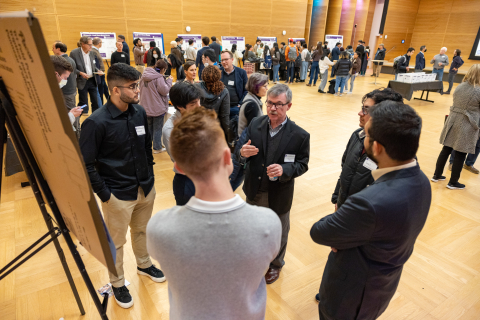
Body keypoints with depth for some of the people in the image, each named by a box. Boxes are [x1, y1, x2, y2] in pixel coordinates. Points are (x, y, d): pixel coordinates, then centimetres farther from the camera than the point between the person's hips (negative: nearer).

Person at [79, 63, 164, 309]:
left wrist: (149, 176, 10)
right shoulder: (96, 122, -19)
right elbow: (86, 164, -14)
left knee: (142, 231, 24)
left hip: (146, 188, 5)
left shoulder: (140, 112, -3)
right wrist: (104, 194, -12)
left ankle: (144, 264, 49)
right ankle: (117, 283, 37)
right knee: (116, 241, 14)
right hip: (118, 194, -4)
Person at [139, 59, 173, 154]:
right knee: (157, 129, 6)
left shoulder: (143, 76, 4)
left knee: (148, 127, 21)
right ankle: (157, 148, 15)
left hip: (146, 108, 7)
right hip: (158, 108, -7)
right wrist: (169, 80, -6)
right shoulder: (159, 78, -19)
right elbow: (164, 91, -18)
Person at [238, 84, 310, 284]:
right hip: (254, 192, 3)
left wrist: (284, 169, -30)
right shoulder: (255, 125, -8)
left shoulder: (299, 136, -18)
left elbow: (302, 165, -10)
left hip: (278, 196, -3)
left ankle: (275, 264, 51)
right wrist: (243, 153, -27)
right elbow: (242, 157, -2)